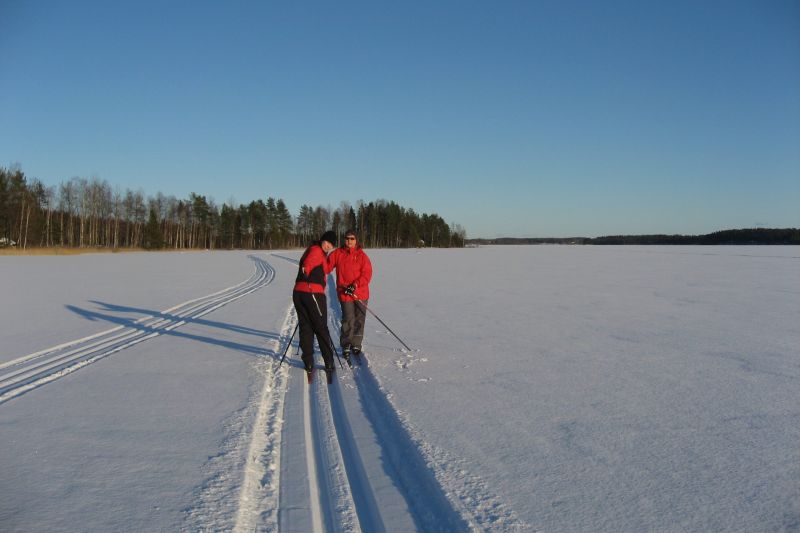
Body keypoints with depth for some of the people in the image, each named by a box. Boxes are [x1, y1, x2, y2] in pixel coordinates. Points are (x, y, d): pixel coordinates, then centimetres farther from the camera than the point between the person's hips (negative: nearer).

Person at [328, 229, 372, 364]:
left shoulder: (362, 255, -1)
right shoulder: (338, 253, 4)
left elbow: (367, 274, -8)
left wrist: (355, 285, -19)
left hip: (361, 293, 1)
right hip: (344, 293, -1)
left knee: (359, 320, 8)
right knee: (348, 320, -6)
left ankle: (356, 345, 23)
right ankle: (346, 347, 8)